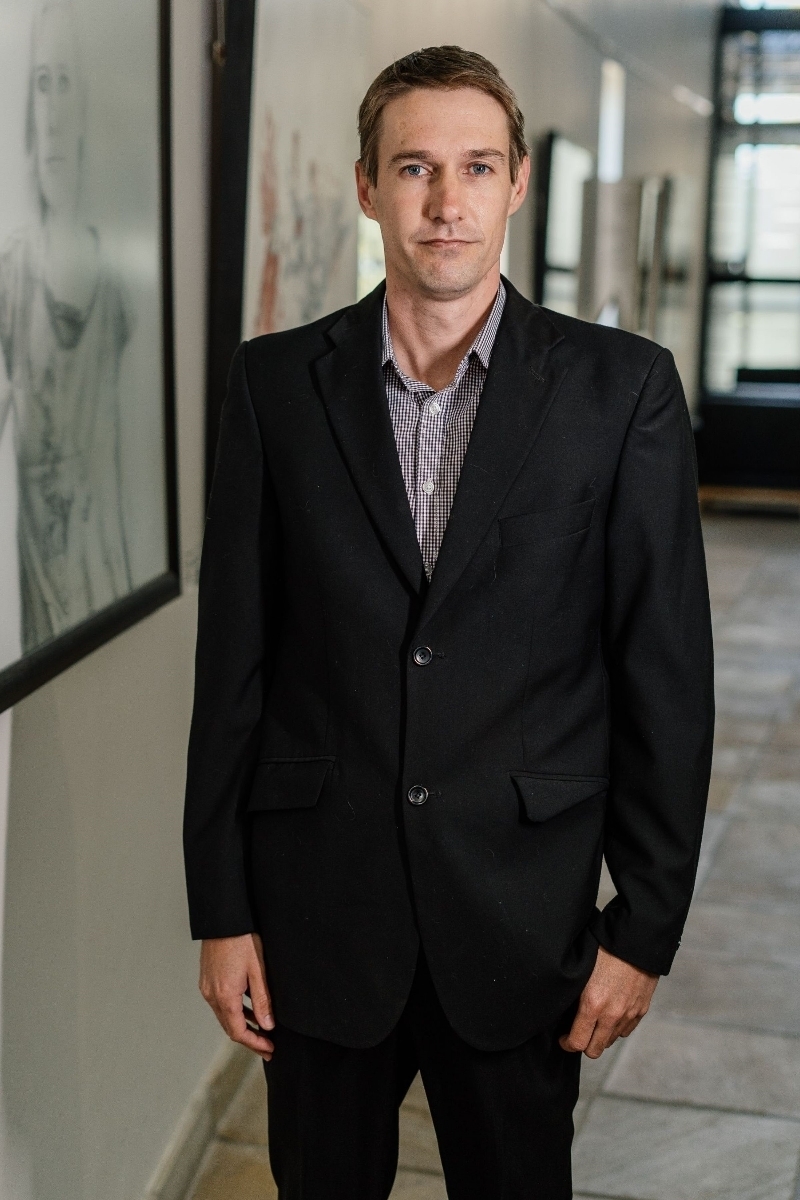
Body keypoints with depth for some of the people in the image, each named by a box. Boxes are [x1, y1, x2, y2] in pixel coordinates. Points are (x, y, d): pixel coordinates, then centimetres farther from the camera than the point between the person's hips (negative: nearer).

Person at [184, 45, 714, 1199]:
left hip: (523, 916, 0)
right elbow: (234, 658, 0)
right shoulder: (275, 381, -1)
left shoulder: (620, 387, -5)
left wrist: (645, 927, -4)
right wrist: (222, 910, 0)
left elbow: (669, 673, -4)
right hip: (317, 906, 1)